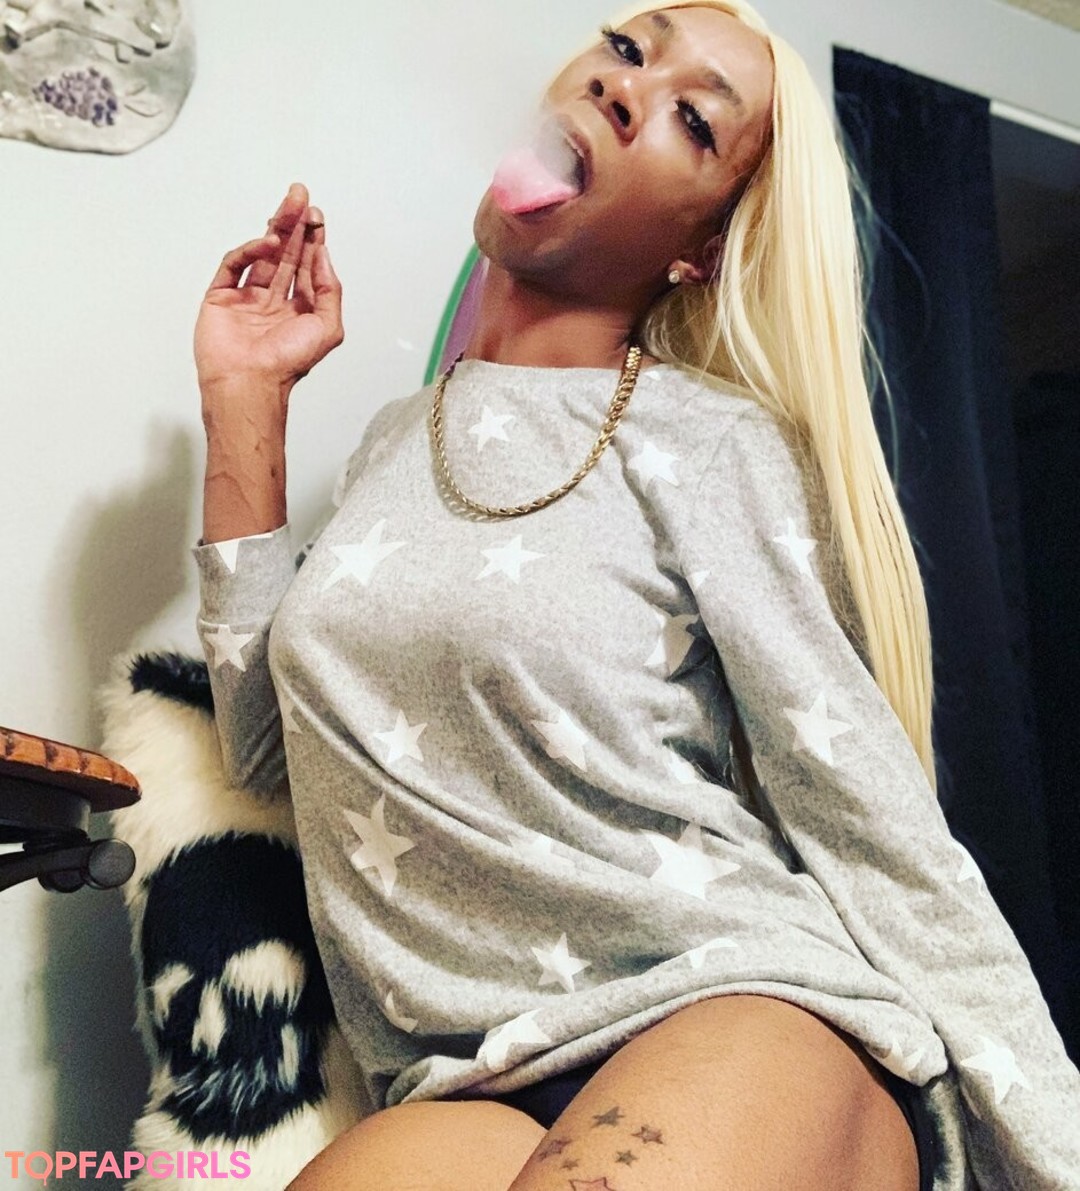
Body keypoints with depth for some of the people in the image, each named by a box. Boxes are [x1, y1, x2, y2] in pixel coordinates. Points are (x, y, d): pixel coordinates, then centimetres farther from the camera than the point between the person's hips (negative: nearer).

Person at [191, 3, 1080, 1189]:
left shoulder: (709, 445, -3)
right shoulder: (394, 442, 13)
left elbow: (882, 836, -5)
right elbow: (272, 748, 10)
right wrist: (244, 400, 10)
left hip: (752, 1014, -1)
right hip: (472, 1086, 2)